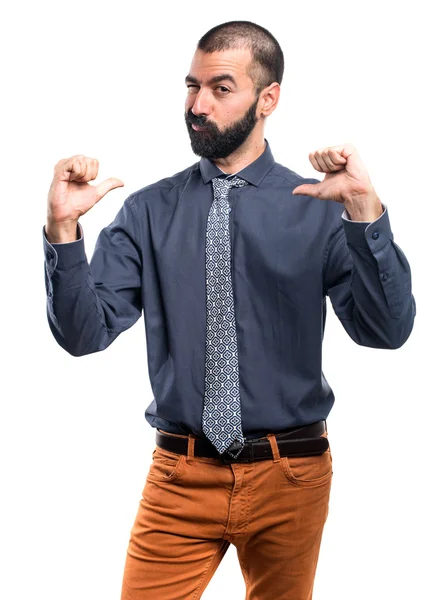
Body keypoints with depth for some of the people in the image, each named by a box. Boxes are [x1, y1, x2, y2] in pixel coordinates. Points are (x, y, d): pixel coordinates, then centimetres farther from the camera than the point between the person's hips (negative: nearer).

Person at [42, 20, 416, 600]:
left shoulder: (318, 208, -4)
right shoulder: (149, 210, 0)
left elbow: (387, 331, -13)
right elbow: (84, 333, -6)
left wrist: (364, 211, -26)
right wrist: (63, 228, -21)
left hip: (290, 478, 0)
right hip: (179, 477, 0)